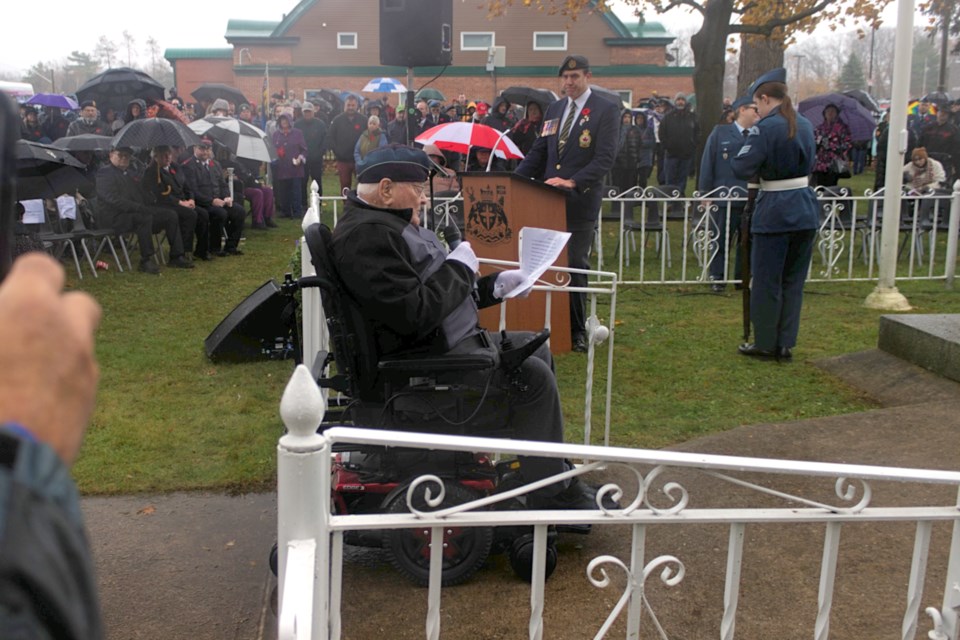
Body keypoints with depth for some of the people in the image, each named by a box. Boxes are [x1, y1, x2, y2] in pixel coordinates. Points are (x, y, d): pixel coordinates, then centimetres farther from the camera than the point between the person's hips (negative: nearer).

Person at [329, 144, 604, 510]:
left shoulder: (390, 224, 14)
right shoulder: (366, 234, -20)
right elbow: (413, 313, -29)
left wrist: (494, 285, 9)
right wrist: (459, 268, -15)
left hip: (453, 341, 12)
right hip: (426, 360, -12)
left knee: (537, 350, 14)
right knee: (534, 376, -16)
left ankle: (557, 476, 19)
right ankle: (553, 499, -3)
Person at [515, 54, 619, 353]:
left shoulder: (605, 110, -3)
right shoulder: (554, 109, 15)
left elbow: (605, 158, -13)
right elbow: (539, 152, 16)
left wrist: (572, 182, -25)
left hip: (580, 202, -5)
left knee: (575, 265, -2)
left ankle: (577, 331, 9)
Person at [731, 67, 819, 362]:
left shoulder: (766, 127, -14)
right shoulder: (805, 125, 9)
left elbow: (741, 169, -17)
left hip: (774, 211, -7)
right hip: (806, 208, 7)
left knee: (766, 281, 6)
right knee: (793, 281, 13)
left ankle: (766, 344, 15)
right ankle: (786, 344, 19)